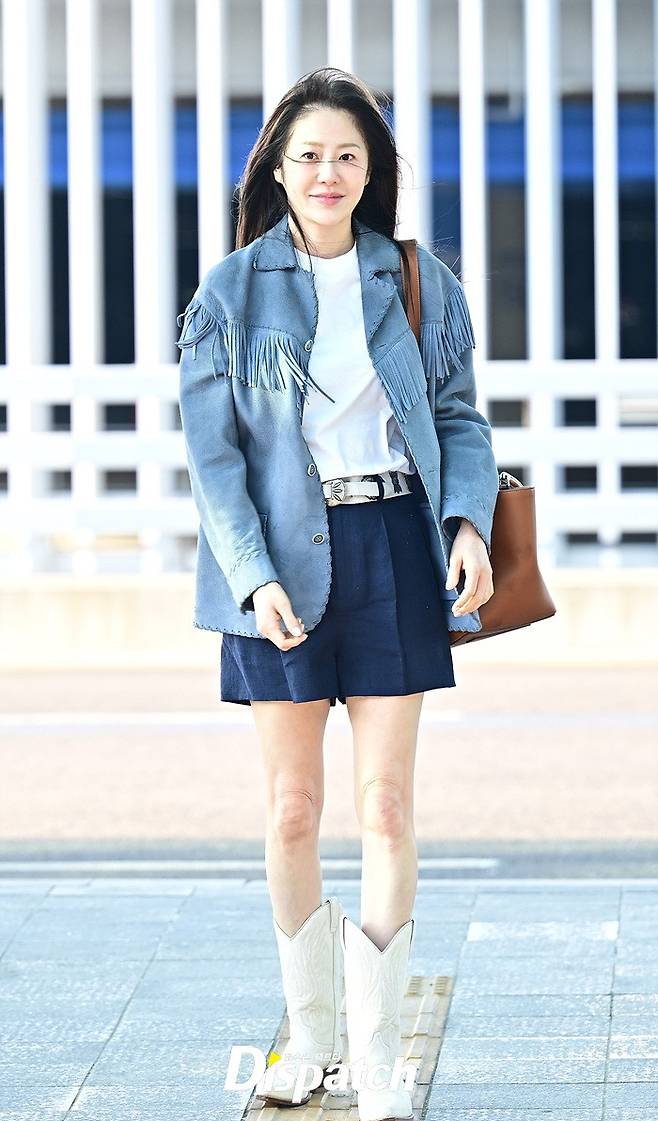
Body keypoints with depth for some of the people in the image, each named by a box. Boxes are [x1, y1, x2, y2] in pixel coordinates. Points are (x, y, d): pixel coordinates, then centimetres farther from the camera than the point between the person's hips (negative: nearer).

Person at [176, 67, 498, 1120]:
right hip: (281, 558, 0)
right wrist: (254, 576, -13)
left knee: (387, 807, -4)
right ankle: (311, 1033, 22)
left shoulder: (418, 280, 6)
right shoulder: (233, 293, 1)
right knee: (292, 808, 5)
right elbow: (212, 452, -1)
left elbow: (459, 415, 11)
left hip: (394, 548, 1)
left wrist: (470, 521, -7)